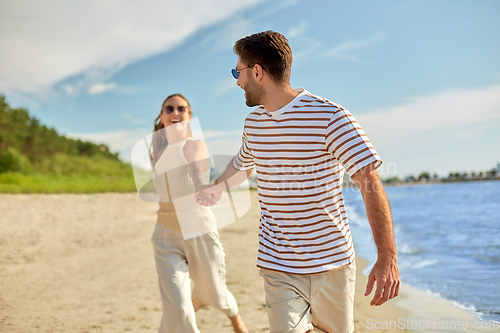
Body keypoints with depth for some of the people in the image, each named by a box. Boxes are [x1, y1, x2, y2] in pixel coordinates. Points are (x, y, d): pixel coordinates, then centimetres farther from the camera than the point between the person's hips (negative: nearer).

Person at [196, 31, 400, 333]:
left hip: (332, 263, -3)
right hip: (278, 266, 3)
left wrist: (387, 258, -25)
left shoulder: (330, 117, -14)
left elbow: (370, 183, -18)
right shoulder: (254, 122, 6)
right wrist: (216, 187, 46)